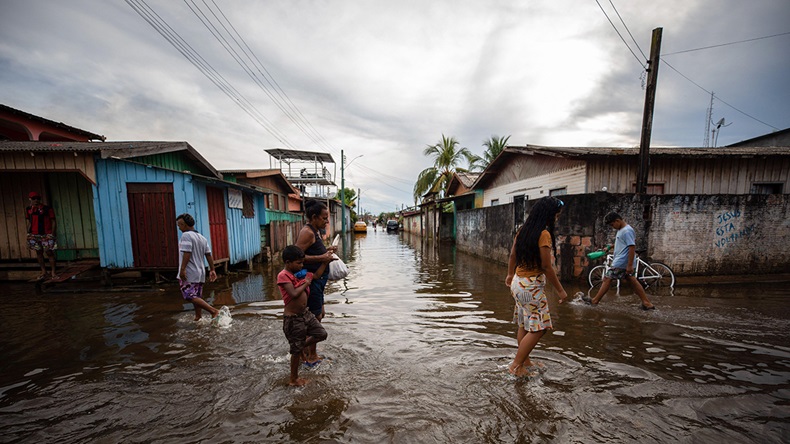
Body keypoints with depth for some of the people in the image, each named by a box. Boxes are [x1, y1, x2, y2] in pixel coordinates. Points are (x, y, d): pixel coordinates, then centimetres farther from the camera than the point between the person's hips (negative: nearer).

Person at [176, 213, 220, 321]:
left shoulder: (186, 235, -12)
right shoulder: (203, 238, 14)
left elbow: (187, 253, -22)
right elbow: (209, 255, 12)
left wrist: (182, 269, -23)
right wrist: (212, 270, 12)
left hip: (189, 274, -9)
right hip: (200, 273, 9)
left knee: (190, 296, -8)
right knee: (196, 297, 17)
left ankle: (214, 311, -18)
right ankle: (198, 317, 25)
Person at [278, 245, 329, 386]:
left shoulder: (300, 272, 5)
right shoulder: (283, 276, -20)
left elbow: (317, 275, 18)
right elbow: (294, 294, -31)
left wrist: (325, 260, 12)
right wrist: (306, 283, -16)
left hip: (305, 313, 8)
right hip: (293, 318, -8)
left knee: (321, 334, 12)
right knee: (296, 350, 8)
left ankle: (301, 347, 34)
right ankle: (293, 379, 30)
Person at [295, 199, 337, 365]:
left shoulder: (314, 231, 13)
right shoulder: (307, 232, -19)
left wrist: (325, 250, 8)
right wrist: (321, 258, -26)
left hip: (318, 279, 11)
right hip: (312, 280, -11)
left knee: (319, 314, 21)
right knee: (315, 317, 1)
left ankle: (308, 350, 38)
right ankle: (311, 357, 18)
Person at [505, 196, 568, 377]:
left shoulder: (523, 230, 5)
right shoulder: (544, 234, -18)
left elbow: (513, 255, 14)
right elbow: (546, 267, -17)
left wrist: (510, 274, 28)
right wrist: (560, 290, -6)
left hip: (519, 281, 8)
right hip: (532, 286, -8)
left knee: (524, 325, 17)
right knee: (538, 328, 2)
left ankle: (525, 361, 31)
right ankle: (516, 366, 10)